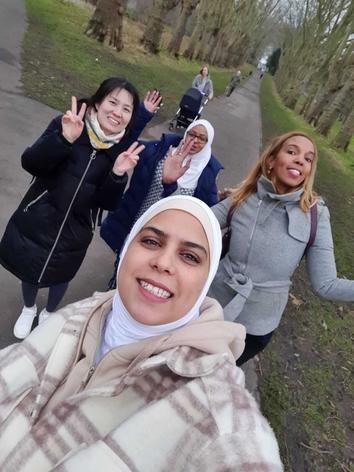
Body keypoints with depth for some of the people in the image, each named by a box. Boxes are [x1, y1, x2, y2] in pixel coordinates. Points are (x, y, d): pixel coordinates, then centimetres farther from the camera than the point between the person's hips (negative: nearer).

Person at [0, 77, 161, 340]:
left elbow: (108, 204, -12)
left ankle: (49, 313, 55)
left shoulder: (123, 150, -10)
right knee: (28, 267, 22)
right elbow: (29, 163, -22)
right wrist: (64, 139, -37)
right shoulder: (67, 124, -13)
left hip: (75, 231, 0)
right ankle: (29, 309, 56)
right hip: (36, 220, 0)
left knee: (60, 276, 22)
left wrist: (118, 175, -30)